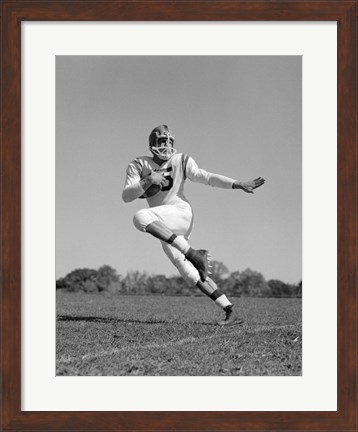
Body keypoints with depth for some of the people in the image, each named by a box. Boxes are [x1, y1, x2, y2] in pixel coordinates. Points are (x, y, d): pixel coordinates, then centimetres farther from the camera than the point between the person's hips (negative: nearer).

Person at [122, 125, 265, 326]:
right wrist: (148, 181, -22)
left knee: (141, 217, -32)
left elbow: (208, 177, -8)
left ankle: (193, 254, -35)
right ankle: (230, 313, 4)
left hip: (181, 213, -4)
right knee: (191, 274, 0)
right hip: (166, 229, 4)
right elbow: (126, 196, -5)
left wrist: (239, 185, -20)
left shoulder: (182, 161, 2)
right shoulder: (139, 165, 6)